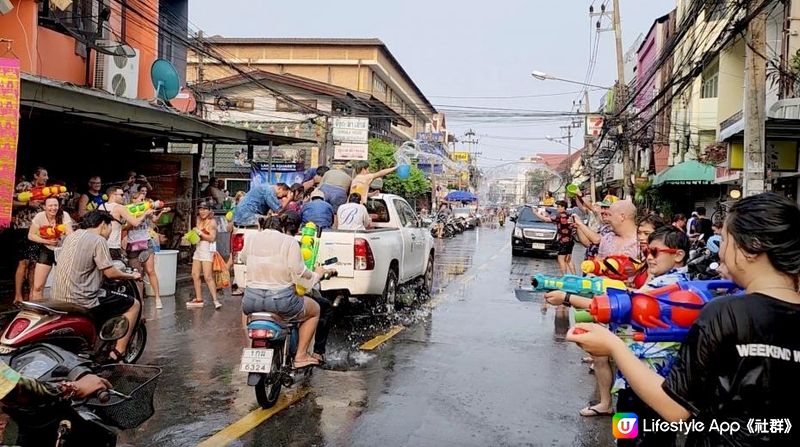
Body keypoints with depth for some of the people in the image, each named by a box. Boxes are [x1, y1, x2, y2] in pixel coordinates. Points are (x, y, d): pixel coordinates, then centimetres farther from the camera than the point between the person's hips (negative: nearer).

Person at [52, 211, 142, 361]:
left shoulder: (72, 236, 14)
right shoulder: (98, 240, -11)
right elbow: (110, 272, -14)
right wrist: (132, 276, 3)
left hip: (59, 298, 9)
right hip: (82, 301, -9)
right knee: (134, 305, 2)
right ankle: (118, 352, 1)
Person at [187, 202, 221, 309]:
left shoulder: (212, 222, -7)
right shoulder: (199, 221, 15)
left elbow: (212, 238, -14)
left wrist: (200, 232, -13)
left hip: (207, 249, -8)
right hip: (198, 249, 8)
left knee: (208, 277, -13)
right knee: (195, 275, 8)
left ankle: (215, 300, -12)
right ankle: (198, 299, 16)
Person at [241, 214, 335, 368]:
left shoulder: (251, 239, 6)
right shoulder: (289, 242, -5)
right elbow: (299, 274, -9)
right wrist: (316, 274, 11)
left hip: (251, 300, 4)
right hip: (280, 300, -4)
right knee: (315, 310, 23)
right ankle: (301, 356, 18)